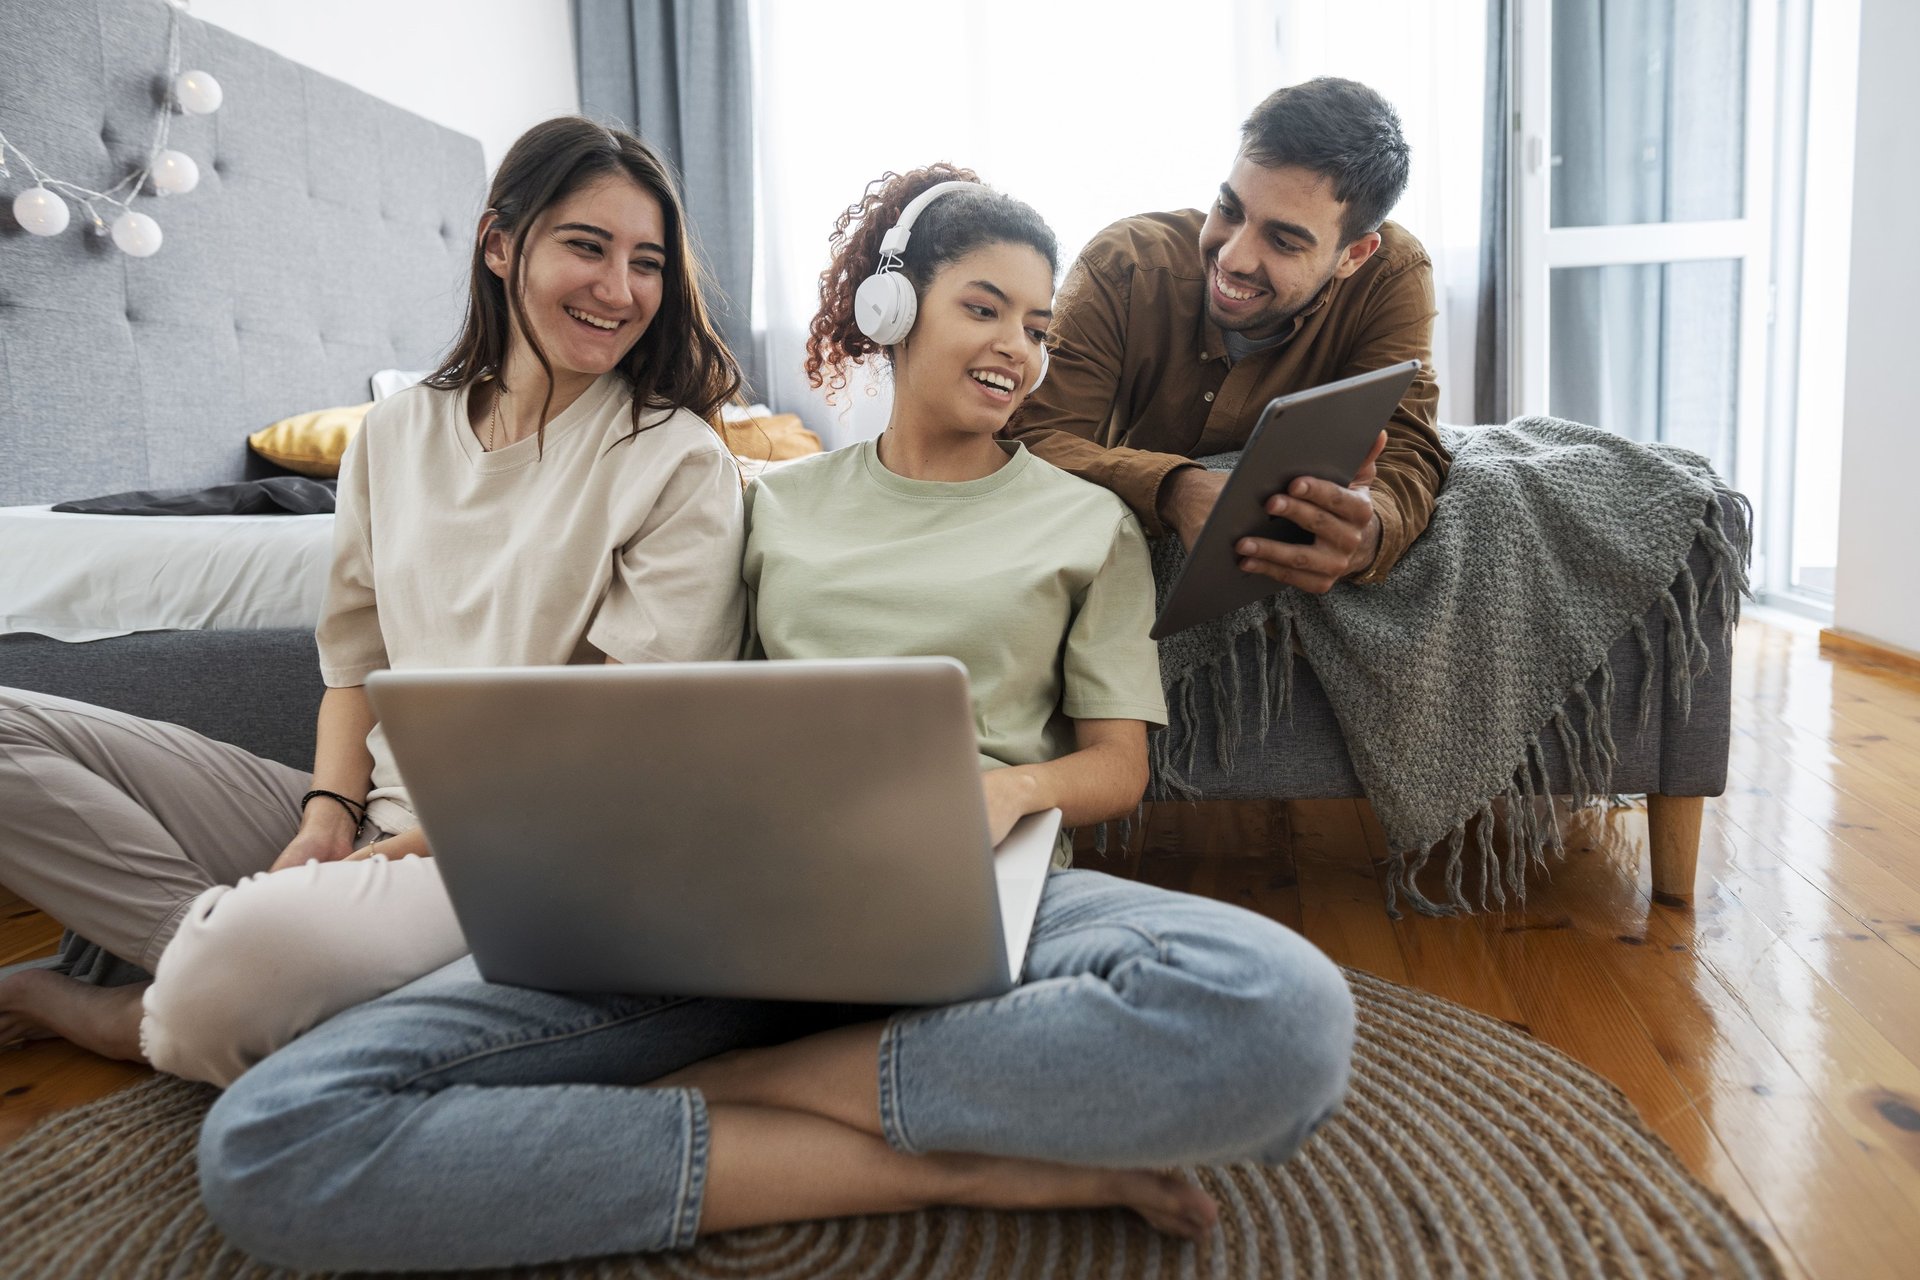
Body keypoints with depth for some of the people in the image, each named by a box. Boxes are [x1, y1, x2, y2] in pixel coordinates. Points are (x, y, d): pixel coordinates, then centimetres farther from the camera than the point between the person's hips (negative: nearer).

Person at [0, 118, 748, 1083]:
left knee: (257, 955, -36)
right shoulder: (397, 435, 10)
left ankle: (145, 1019, -3)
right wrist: (329, 813, -5)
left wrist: (410, 847, -15)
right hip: (372, 814, 6)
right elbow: (356, 656, 14)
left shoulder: (679, 464, -7)